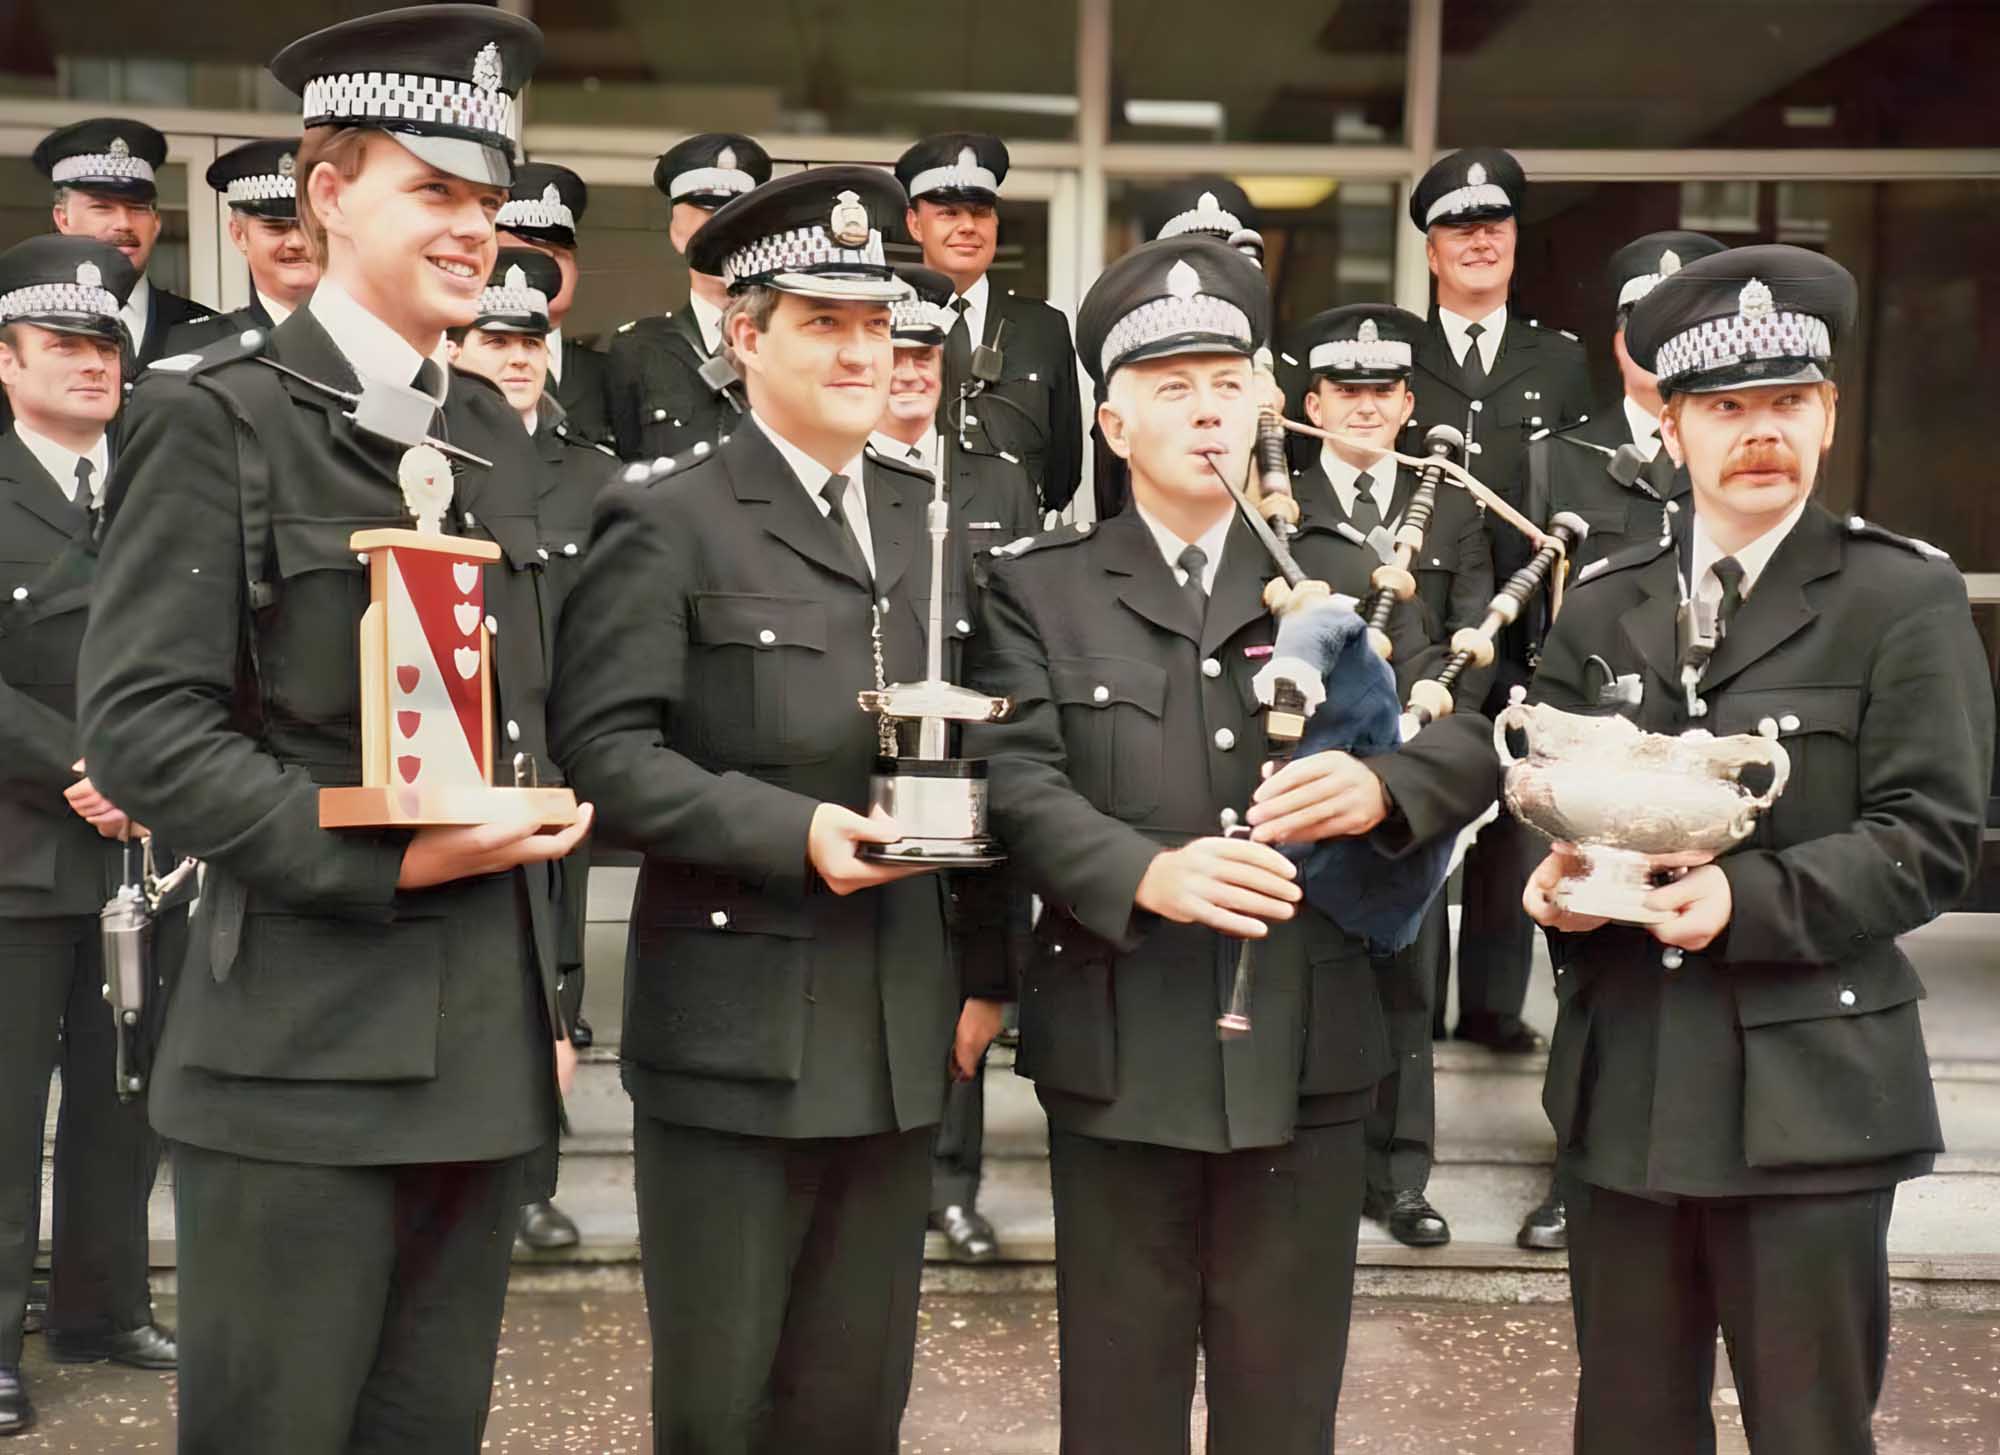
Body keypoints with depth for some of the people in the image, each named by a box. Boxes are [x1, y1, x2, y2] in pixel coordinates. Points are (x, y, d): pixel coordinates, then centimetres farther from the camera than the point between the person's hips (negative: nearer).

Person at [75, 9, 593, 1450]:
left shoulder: (496, 435, 15)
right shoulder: (217, 417, -5)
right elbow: (142, 727, -13)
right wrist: (384, 859, -20)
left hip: (487, 1050, 6)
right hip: (301, 1051, -6)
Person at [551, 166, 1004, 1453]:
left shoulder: (933, 520, 13)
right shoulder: (667, 522, -5)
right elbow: (602, 747, -14)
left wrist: (986, 972, 10)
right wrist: (792, 831, -22)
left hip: (901, 1029, 5)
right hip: (733, 1030, -5)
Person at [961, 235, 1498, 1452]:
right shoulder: (1039, 589, 4)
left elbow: (1473, 743, 1)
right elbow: (1021, 780, -9)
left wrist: (1381, 785, -21)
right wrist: (1147, 873, -27)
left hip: (1307, 1053, 2)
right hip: (1119, 1055, -1)